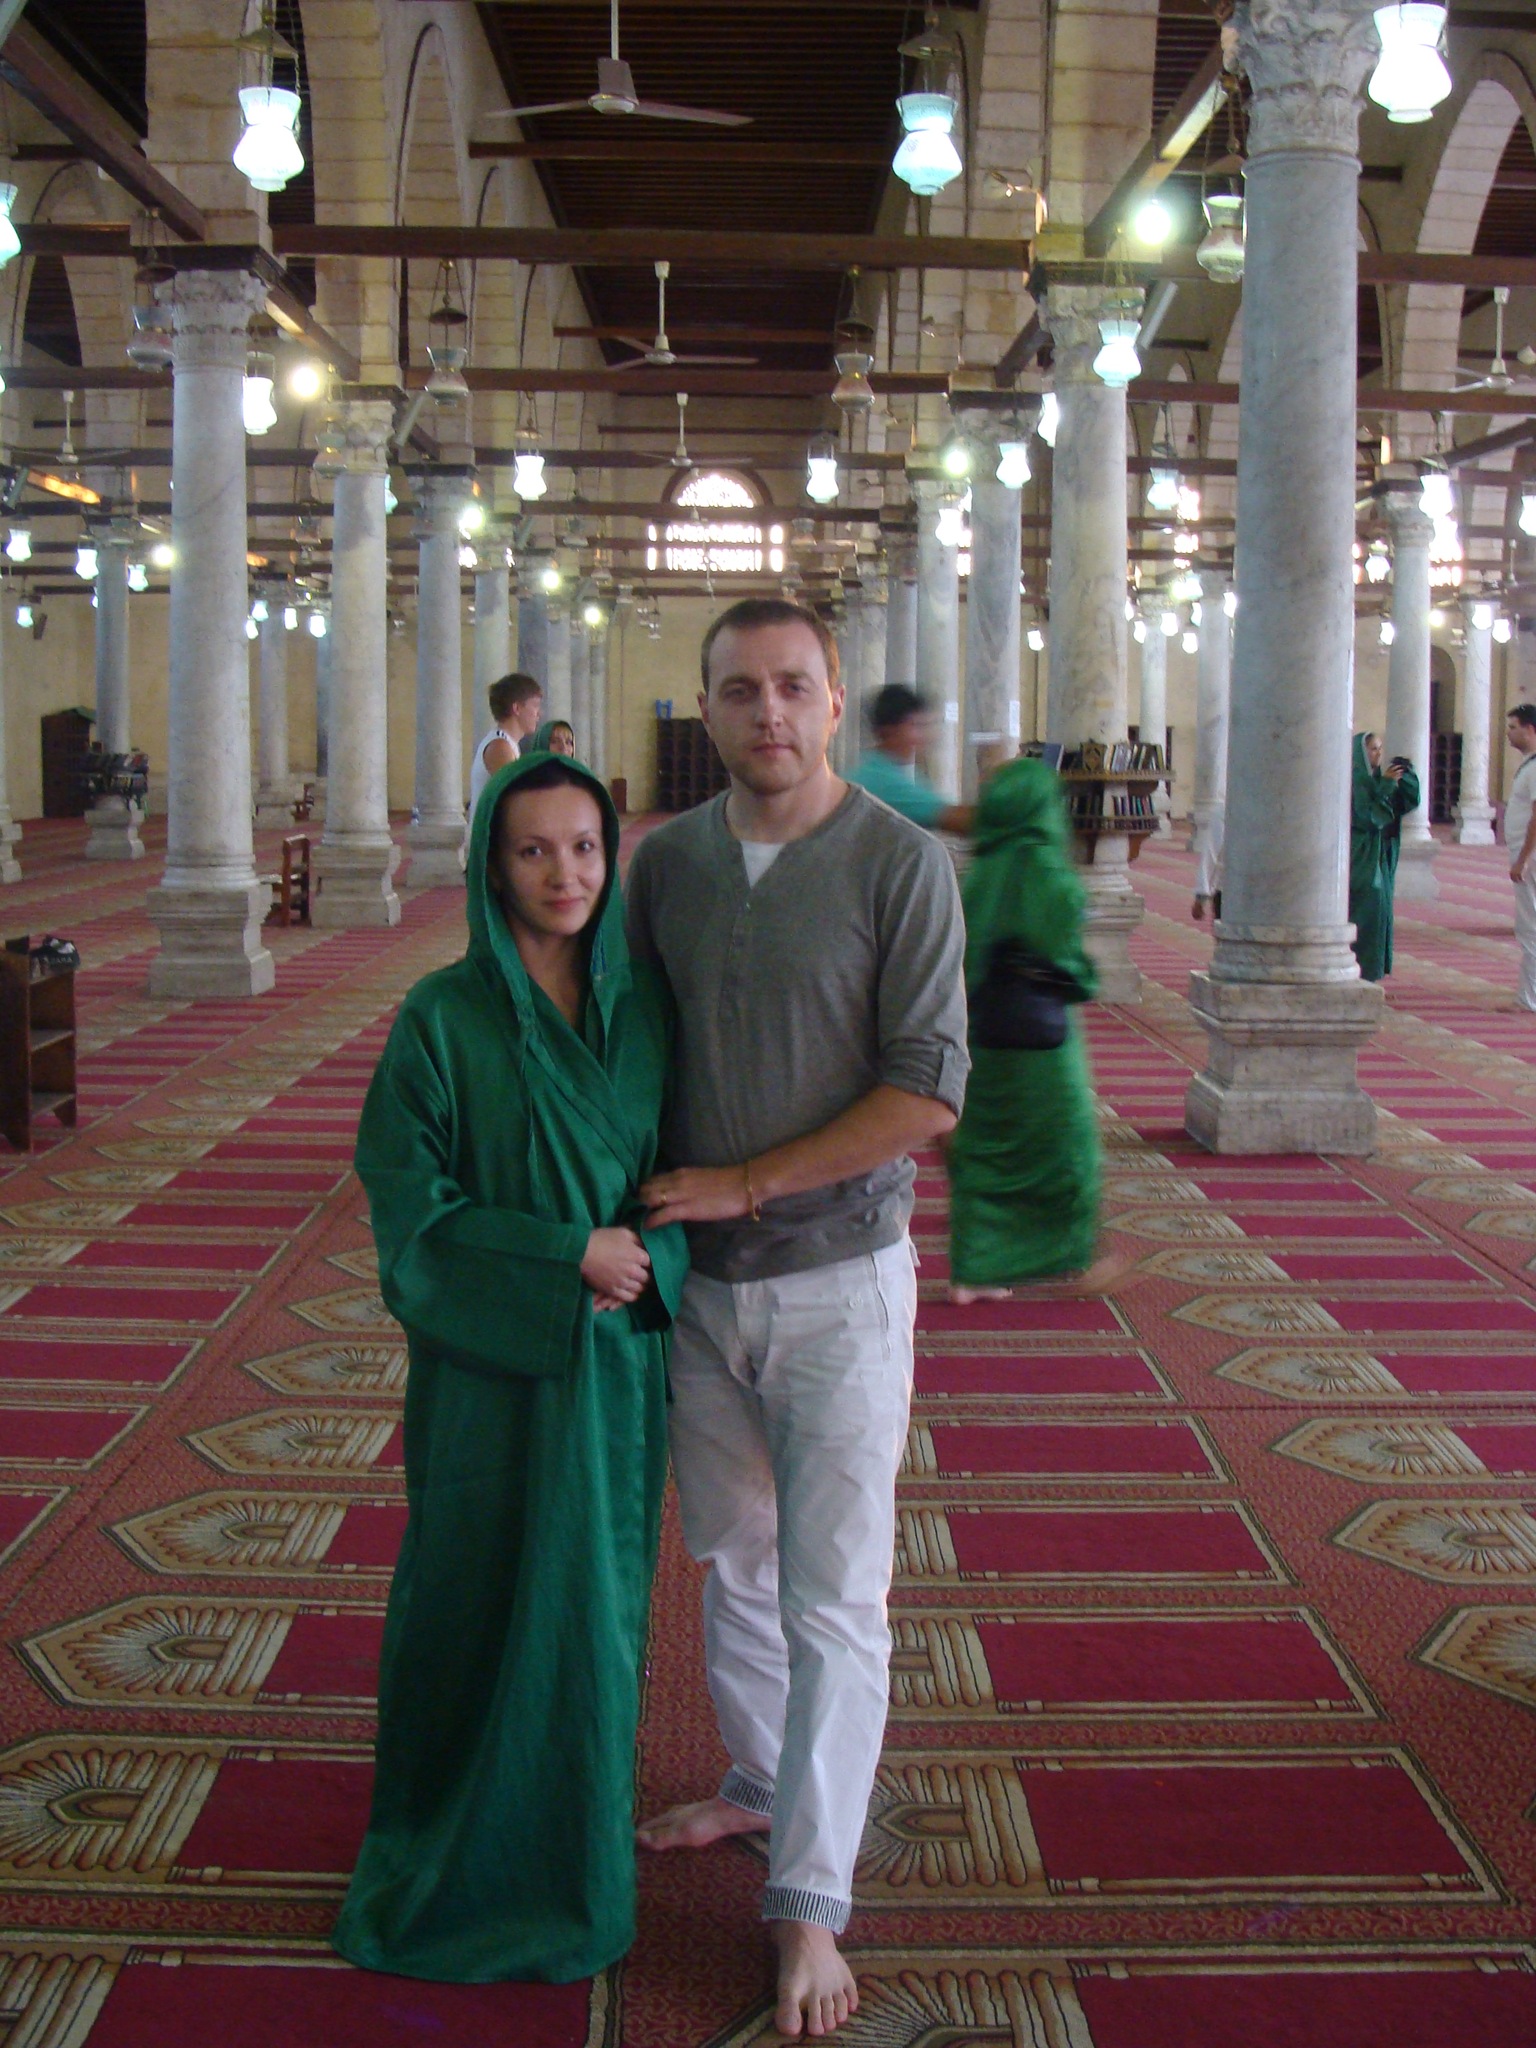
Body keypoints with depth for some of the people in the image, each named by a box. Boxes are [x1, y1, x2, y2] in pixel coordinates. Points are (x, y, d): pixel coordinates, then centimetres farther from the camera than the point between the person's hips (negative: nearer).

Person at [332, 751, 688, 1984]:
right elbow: (410, 1212, -11)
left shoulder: (644, 1008, 2)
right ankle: (467, 1860, 27)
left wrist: (647, 1259, -14)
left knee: (600, 1600, 11)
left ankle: (581, 1848, 31)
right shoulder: (444, 1020, -9)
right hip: (490, 1364, -3)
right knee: (484, 1604, 7)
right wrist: (567, 1257, -18)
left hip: (617, 1366, 3)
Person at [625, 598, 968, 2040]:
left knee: (833, 1597, -1)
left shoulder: (901, 864, -12)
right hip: (698, 1278, 5)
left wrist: (744, 1182, -15)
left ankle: (809, 1902, 8)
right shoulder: (666, 862, 3)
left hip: (838, 1281, -4)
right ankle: (758, 1783, 40)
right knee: (732, 1557, 18)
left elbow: (927, 1096, -16)